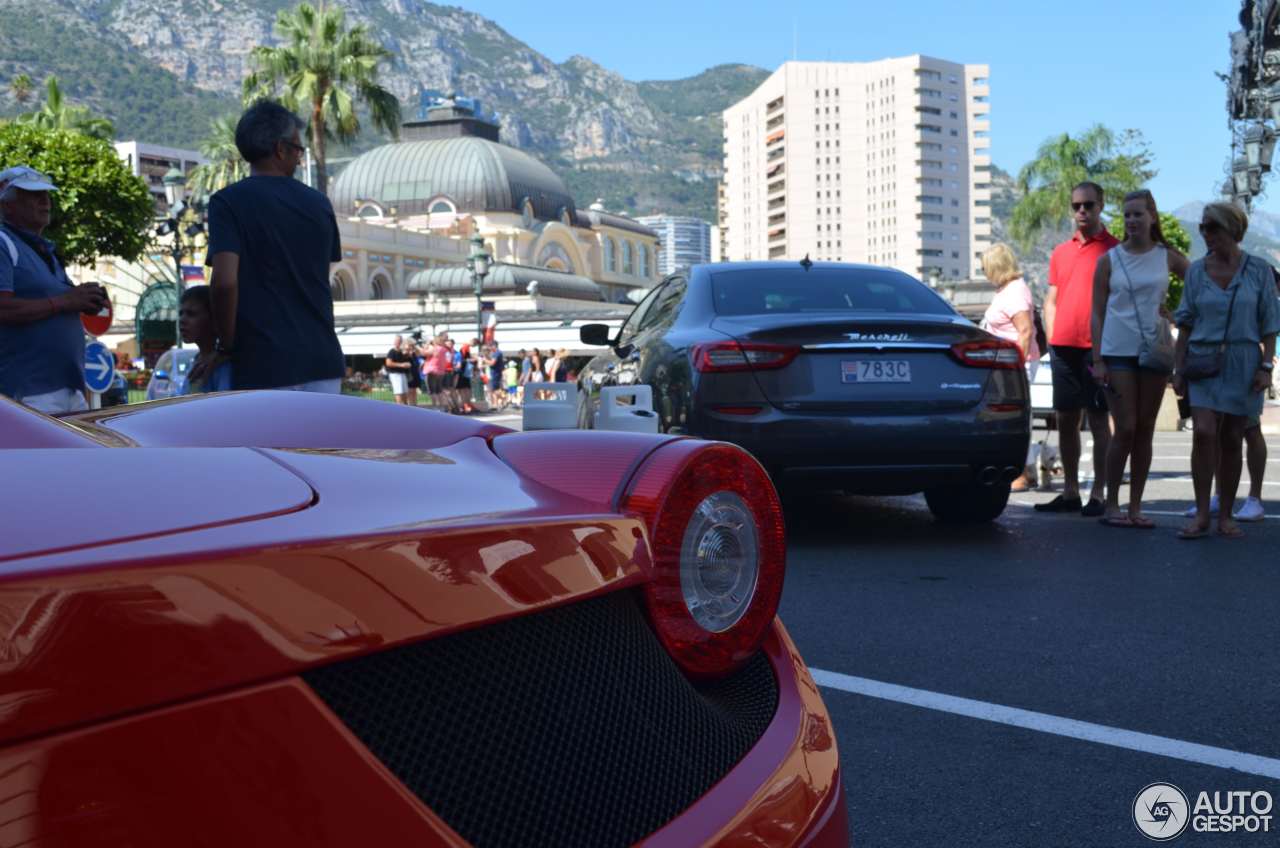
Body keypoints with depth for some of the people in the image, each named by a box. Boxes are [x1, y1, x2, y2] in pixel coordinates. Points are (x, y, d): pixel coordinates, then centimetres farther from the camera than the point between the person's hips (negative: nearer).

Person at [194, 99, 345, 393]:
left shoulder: (229, 202, -5)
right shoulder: (318, 203, 9)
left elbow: (225, 281, -16)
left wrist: (226, 346, -3)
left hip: (264, 367, -3)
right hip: (322, 361, 4)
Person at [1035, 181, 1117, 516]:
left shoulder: (1113, 249, 0)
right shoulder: (1061, 252, 15)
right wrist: (1052, 337, 7)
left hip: (1096, 347, -5)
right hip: (1062, 347, 6)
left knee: (1098, 419, -3)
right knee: (1065, 420, 8)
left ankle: (1098, 495, 1)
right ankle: (1070, 492, 16)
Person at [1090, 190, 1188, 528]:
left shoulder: (1167, 257, 6)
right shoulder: (1110, 260, 2)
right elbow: (1097, 313, 1)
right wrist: (1097, 360, -6)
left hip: (1156, 352, 2)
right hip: (1118, 353, -2)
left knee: (1145, 431, 6)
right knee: (1125, 430, -6)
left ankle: (1136, 506, 13)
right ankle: (1112, 504, 5)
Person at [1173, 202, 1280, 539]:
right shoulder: (1197, 270, 5)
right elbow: (1186, 324, 7)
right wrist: (1178, 369, 2)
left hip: (1242, 364, 0)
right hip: (1203, 363, 0)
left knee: (1232, 441, 5)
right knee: (1204, 433, -13)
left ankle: (1225, 516, 14)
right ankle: (1201, 514, -6)